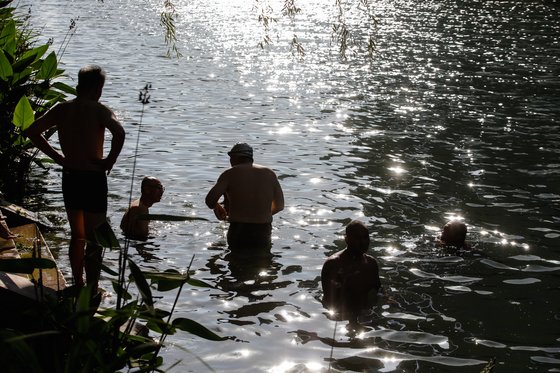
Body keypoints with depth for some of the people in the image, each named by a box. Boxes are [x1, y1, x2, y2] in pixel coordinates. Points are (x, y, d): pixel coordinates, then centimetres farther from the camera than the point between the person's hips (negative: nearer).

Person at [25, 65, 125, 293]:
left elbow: (32, 131, 7)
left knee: (77, 236, 21)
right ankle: (92, 293, 4)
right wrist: (110, 161, -16)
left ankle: (78, 286, 31)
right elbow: (119, 133, -30)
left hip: (69, 178, 5)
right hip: (93, 179, -5)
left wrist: (57, 156, 7)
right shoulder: (99, 110, -12)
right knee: (95, 240, 3)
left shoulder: (61, 109, 4)